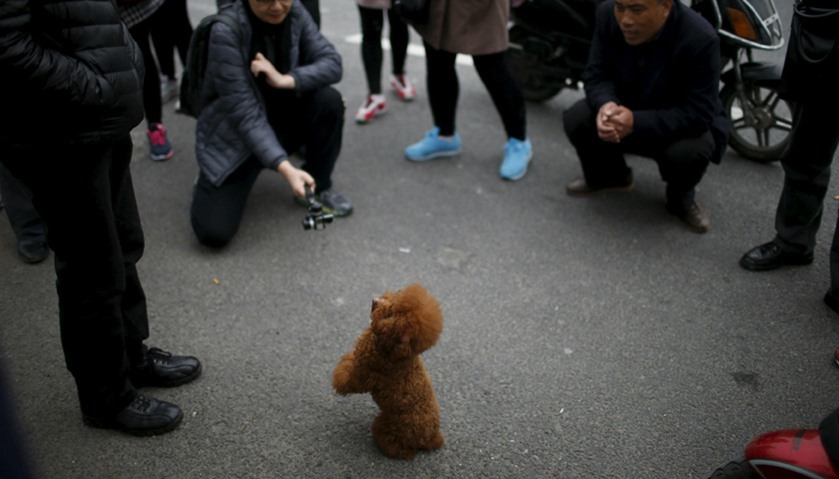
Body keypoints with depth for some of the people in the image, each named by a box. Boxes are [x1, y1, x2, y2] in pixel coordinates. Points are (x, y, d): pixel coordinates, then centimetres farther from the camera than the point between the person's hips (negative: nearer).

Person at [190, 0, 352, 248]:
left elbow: (332, 62, -13)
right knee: (214, 232, -19)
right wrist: (284, 167, -40)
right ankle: (208, 182, 17)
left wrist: (285, 80, -30)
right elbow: (244, 113, -29)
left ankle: (319, 186, -1)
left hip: (282, 116, 5)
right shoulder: (226, 32, -26)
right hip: (233, 134, -5)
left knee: (329, 100, -25)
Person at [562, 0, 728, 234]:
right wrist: (606, 105, -35)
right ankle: (610, 174, 12)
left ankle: (680, 197, 3)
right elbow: (596, 74, -12)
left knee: (690, 151, -34)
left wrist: (637, 122, -41)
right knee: (576, 119, -19)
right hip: (625, 107, 4)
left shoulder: (700, 38, -31)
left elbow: (698, 114, -30)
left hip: (684, 123, -4)